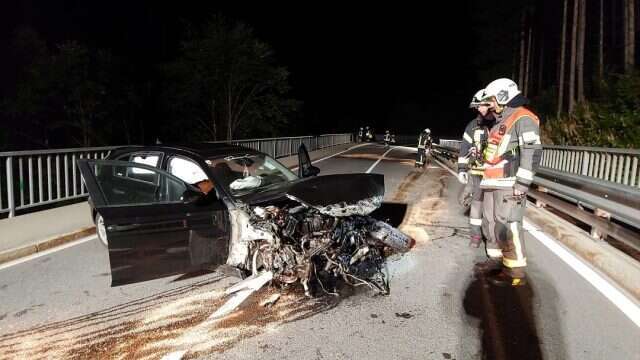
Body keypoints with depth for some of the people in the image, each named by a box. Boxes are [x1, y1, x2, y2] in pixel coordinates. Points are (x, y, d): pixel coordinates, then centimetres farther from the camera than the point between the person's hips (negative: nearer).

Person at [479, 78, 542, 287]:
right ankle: (507, 266, 19)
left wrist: (522, 183, -20)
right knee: (500, 226, 11)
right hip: (494, 184, 10)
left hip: (509, 185, -9)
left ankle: (516, 274, -2)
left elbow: (532, 152, -16)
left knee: (509, 227, -9)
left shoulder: (523, 118, -7)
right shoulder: (500, 122, 23)